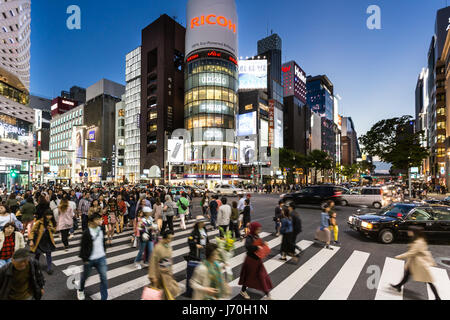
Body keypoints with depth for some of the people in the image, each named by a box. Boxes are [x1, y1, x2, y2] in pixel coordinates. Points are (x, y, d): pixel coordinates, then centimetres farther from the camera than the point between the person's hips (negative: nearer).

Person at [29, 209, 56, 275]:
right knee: (37, 255, 14)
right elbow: (32, 231, -10)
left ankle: (49, 268, 7)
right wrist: (32, 240, -14)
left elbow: (54, 230, 5)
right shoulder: (39, 222, -18)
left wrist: (51, 228, -16)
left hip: (48, 241, 2)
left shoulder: (52, 222, -5)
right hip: (39, 241, -2)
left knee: (48, 254, -2)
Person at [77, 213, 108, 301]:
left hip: (101, 258, 4)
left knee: (104, 278, 1)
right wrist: (85, 259, -10)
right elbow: (83, 247, -13)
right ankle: (80, 290, 53)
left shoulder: (101, 229, -1)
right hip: (89, 260, -3)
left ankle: (104, 298, 13)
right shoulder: (86, 233, -18)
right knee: (85, 276, 21)